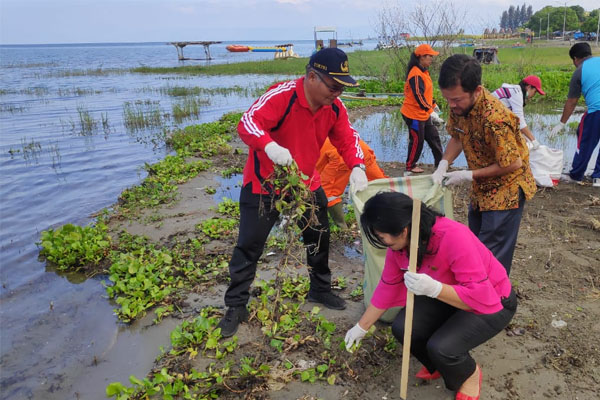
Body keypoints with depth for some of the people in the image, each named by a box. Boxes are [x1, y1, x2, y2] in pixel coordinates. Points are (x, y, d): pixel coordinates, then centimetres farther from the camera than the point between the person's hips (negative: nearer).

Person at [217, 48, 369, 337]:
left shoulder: (334, 107, -7)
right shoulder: (282, 96, -27)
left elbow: (347, 139, -1)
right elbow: (247, 122, -35)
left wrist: (357, 167, -20)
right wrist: (270, 146, -55)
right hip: (264, 184, -5)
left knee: (319, 238, 16)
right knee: (249, 246, 2)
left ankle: (320, 290, 40)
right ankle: (236, 307, 19)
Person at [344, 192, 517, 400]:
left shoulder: (453, 237, -36)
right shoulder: (399, 244, -14)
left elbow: (480, 295, -35)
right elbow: (386, 289, -1)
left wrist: (433, 288, -49)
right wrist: (361, 327, 6)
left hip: (492, 302, -6)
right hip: (447, 295, 6)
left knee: (441, 347, -27)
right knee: (402, 328, -14)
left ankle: (470, 374, 10)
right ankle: (438, 364, 18)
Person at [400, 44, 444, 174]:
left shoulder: (423, 71, 10)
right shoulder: (416, 74, -22)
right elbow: (419, 96, -30)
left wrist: (433, 104, 26)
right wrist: (431, 112, -33)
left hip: (424, 114, 10)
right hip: (414, 114, -10)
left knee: (433, 137, 16)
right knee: (417, 141, 2)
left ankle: (440, 161, 28)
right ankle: (410, 166, 18)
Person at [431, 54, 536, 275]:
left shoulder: (495, 118, -34)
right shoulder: (458, 105, -12)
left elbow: (513, 164, -25)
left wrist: (468, 176, -21)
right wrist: (443, 166, -12)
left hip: (505, 189, -8)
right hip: (482, 187, 8)